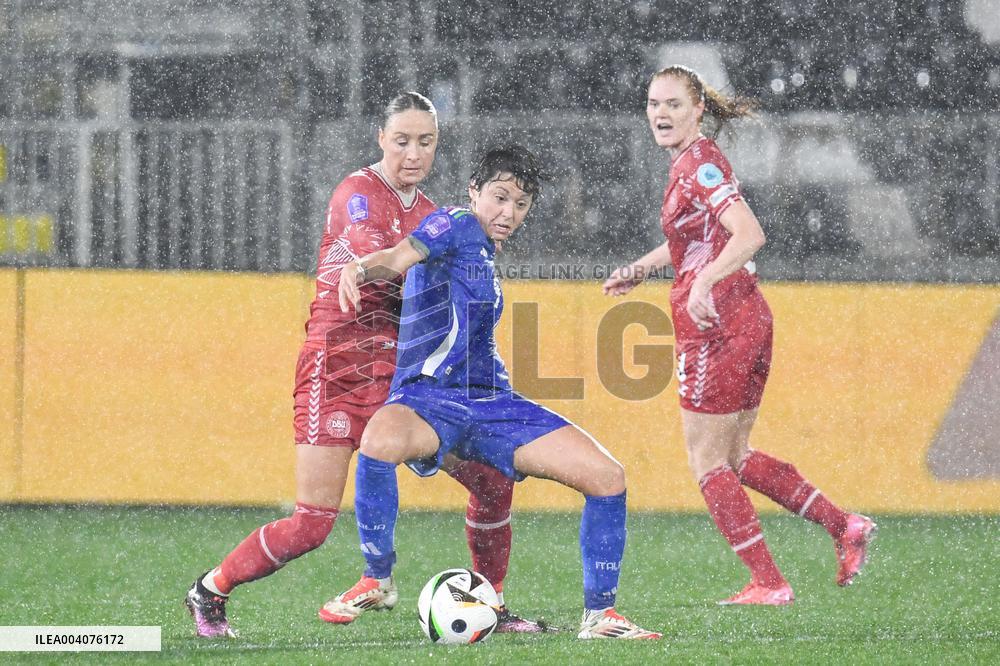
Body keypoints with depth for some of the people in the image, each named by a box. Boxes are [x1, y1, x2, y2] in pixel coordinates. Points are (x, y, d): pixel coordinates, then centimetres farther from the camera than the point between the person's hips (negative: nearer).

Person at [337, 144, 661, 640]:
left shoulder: (487, 256, 22)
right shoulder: (456, 225, 0)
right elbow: (402, 257, -21)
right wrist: (360, 269, -40)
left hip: (492, 403, 7)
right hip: (429, 396, -7)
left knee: (607, 477, -8)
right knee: (380, 441, -42)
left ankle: (599, 614, 5)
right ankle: (377, 579, -20)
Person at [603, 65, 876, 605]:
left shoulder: (699, 165, -14)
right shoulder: (688, 162, 15)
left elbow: (749, 233, -27)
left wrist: (705, 282, -38)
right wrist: (639, 269, 28)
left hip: (716, 324, -9)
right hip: (746, 318, 9)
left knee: (707, 461, -1)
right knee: (735, 455, 17)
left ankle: (768, 582, 1)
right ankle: (844, 526, 13)